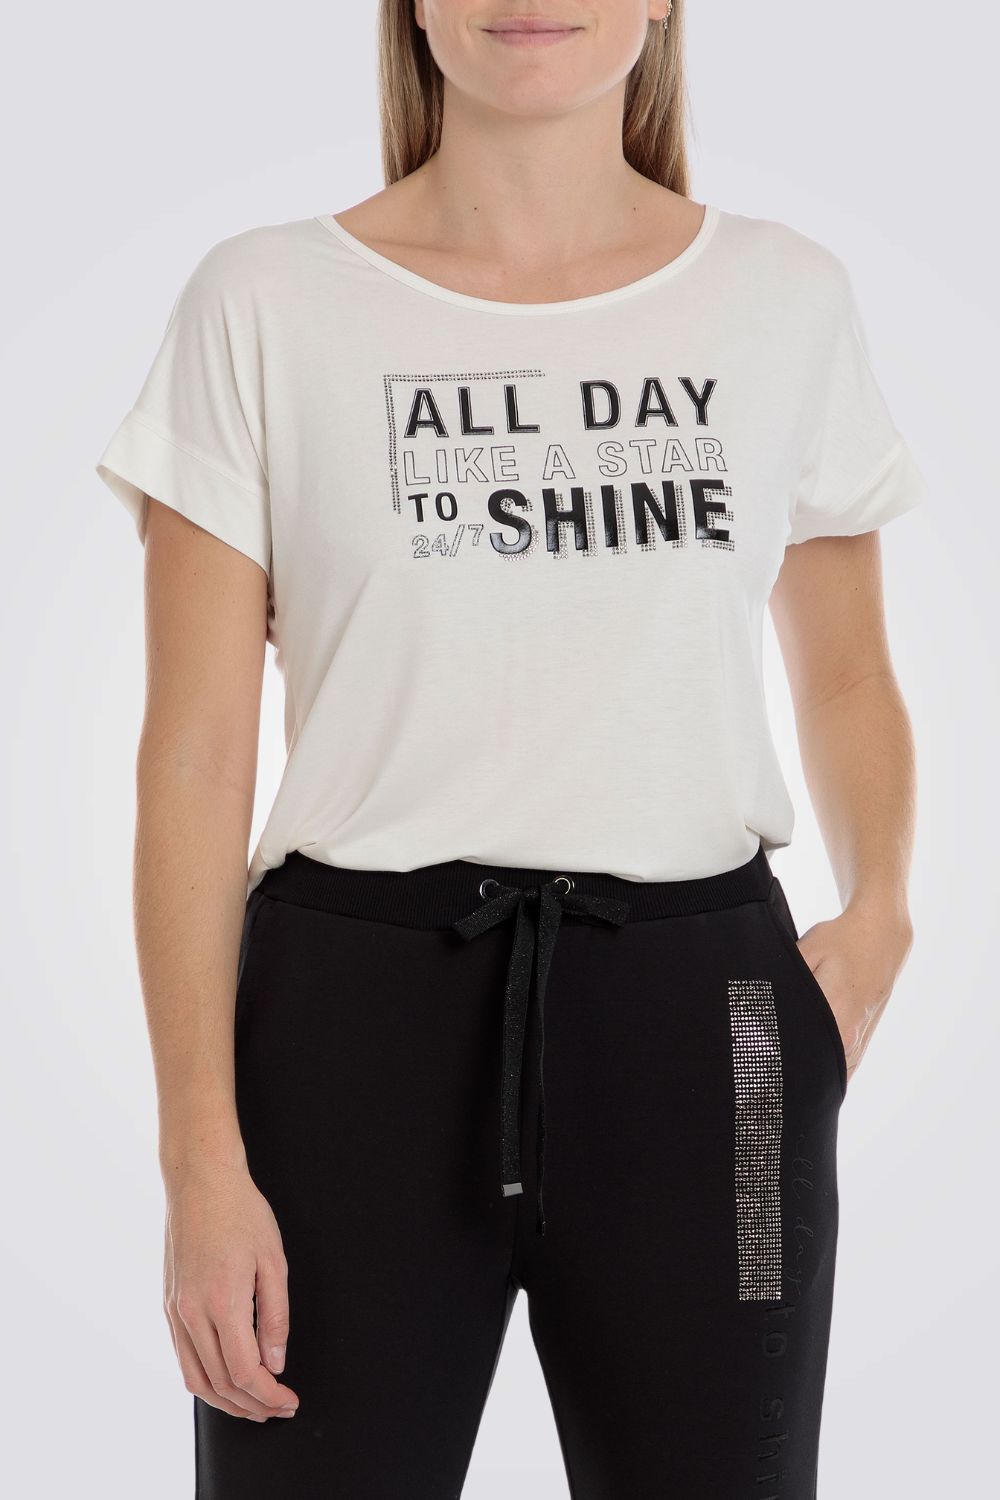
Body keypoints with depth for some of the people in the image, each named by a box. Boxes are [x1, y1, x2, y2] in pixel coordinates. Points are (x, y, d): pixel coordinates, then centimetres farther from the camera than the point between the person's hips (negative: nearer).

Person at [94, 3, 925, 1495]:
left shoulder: (787, 297, 6)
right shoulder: (266, 303, -1)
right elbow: (196, 757, -3)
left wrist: (877, 912, -1)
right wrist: (203, 1157, -9)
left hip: (696, 1003, 2)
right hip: (355, 1004, -1)